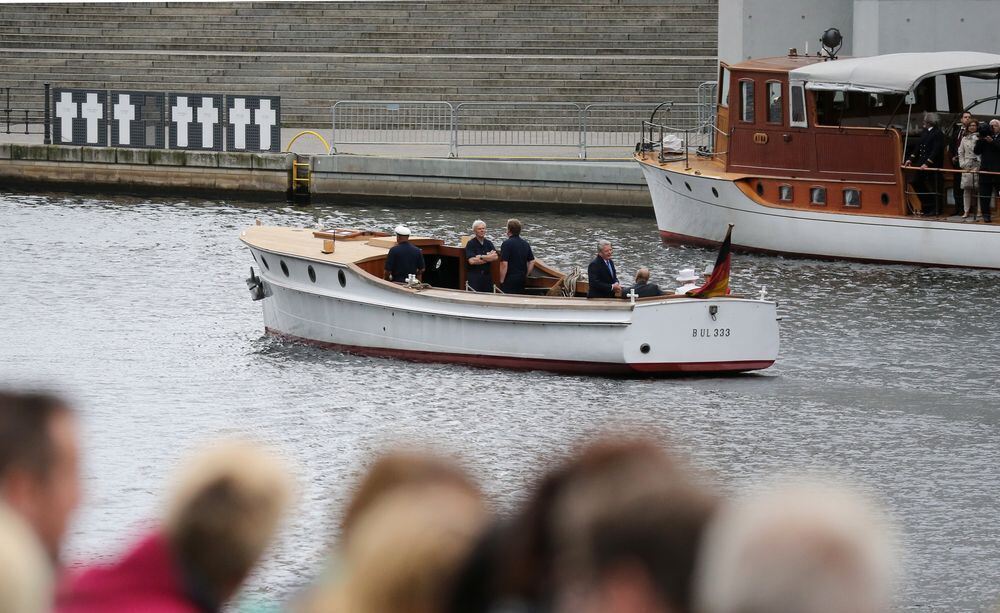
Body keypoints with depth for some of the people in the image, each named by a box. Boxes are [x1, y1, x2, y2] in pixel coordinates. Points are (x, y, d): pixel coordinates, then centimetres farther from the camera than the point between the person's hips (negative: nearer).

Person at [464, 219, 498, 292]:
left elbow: (495, 257, -2)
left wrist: (481, 257, -14)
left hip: (487, 275, 4)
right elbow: (471, 261, -15)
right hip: (474, 277, -4)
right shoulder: (470, 244, -3)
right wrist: (489, 258, -7)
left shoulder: (489, 243, 12)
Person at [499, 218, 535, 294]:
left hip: (509, 279, -7)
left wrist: (501, 281, -9)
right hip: (522, 279, 7)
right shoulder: (526, 244, 9)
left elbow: (504, 264, -17)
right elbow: (532, 262, 12)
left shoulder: (507, 244, -13)